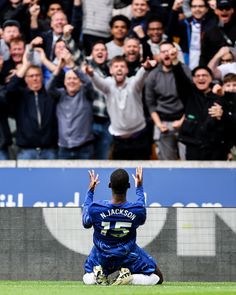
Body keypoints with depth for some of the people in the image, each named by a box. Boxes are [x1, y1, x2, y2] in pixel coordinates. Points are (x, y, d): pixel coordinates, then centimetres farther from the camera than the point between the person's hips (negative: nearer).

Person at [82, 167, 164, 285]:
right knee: (157, 278, 18)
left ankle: (98, 275, -4)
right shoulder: (137, 210, -26)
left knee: (87, 279, 32)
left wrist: (90, 191, 5)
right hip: (129, 257, -2)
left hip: (102, 258, 2)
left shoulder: (95, 209, -26)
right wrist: (139, 187, 11)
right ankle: (129, 278, -8)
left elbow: (86, 223, -1)